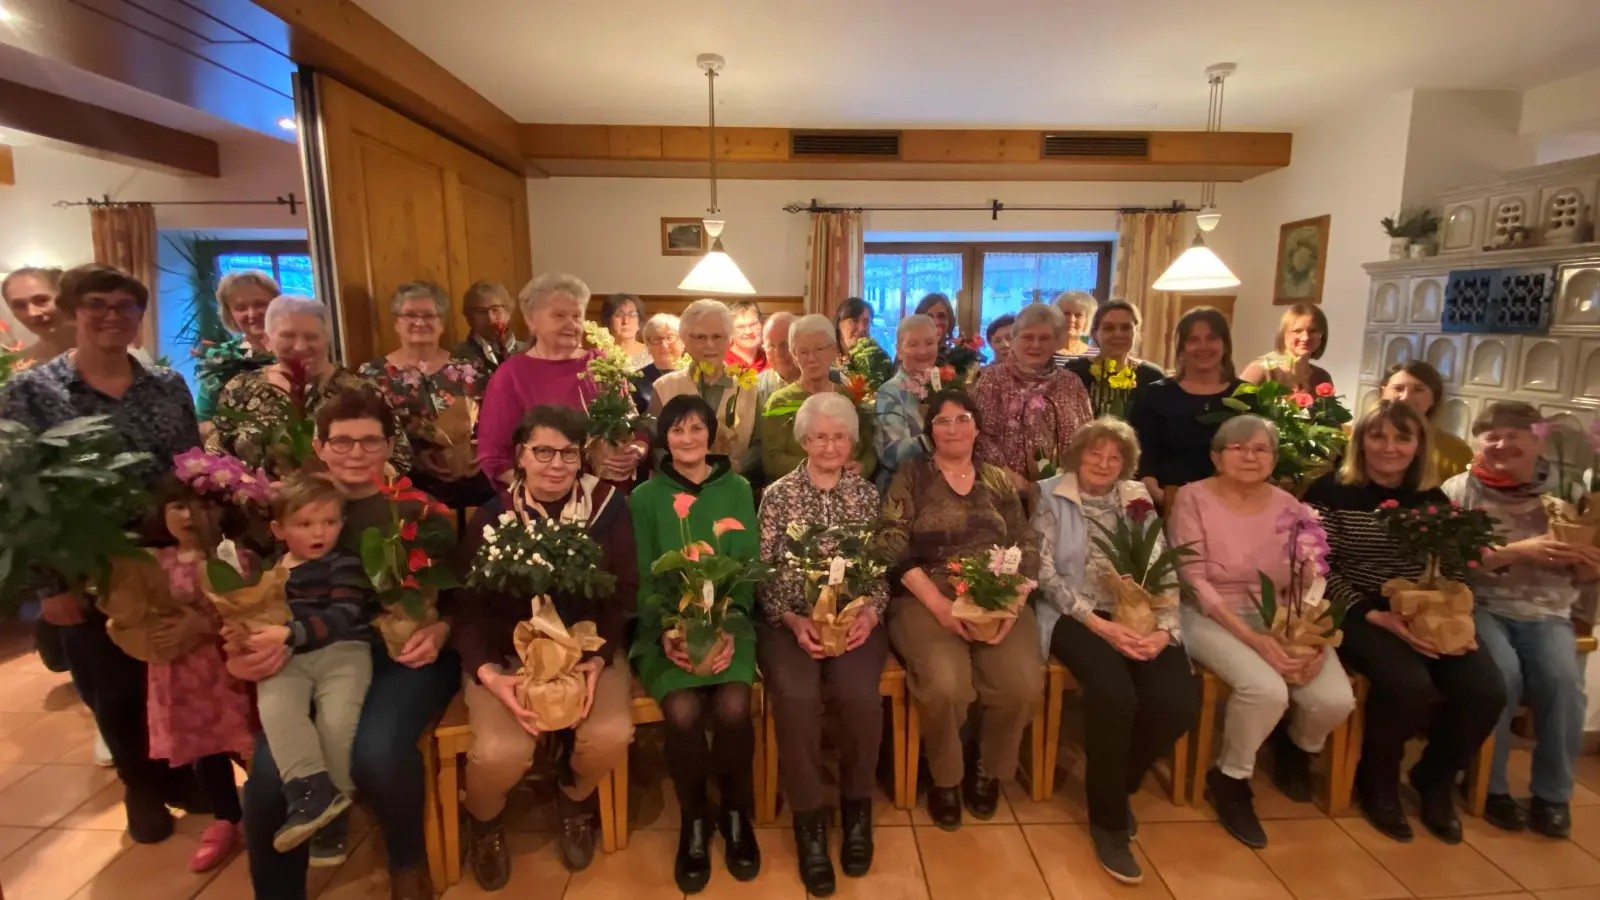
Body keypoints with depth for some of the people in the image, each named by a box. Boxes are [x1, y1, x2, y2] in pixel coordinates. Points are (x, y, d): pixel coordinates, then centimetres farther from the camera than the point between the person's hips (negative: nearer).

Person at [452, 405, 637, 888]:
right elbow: (468, 607, -4)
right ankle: (484, 822, 16)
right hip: (507, 652, 0)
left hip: (589, 648, 0)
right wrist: (488, 674, -21)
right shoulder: (492, 516, -2)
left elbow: (623, 593, -3)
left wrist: (599, 658, -18)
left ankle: (576, 801, 16)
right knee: (502, 751, -24)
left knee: (610, 736, -24)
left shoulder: (608, 506, -4)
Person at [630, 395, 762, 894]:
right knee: (683, 713, -25)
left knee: (733, 708, -24)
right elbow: (643, 579, 1)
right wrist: (666, 634, -16)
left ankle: (737, 813, 6)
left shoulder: (737, 490, 6)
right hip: (665, 626, 0)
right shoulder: (645, 498, 5)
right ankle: (694, 819, 5)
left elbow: (746, 569, 0)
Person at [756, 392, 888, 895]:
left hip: (854, 618, 1)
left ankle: (857, 806, 3)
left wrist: (869, 613, -12)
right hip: (790, 621, -1)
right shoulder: (777, 495, 4)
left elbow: (882, 570, 6)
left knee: (858, 694, -27)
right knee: (797, 696, -29)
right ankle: (809, 819, -5)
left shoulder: (868, 495, 9)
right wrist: (794, 620, -14)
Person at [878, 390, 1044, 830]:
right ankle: (944, 778, 5)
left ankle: (989, 770, 11)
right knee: (944, 683, -29)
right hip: (927, 600, -2)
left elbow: (1027, 548, 9)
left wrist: (1012, 603, -10)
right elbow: (893, 548, -5)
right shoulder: (911, 476, 6)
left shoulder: (1001, 481, 15)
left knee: (1022, 684, -23)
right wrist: (940, 605, -15)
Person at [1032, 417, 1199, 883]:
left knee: (1180, 702, -20)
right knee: (1114, 693, -30)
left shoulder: (1138, 499, 13)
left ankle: (1121, 780, 12)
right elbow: (1045, 574, -6)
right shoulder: (1051, 495, 2)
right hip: (1076, 614, -4)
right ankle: (1108, 821, -5)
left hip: (1136, 616, 4)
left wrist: (1164, 629, -12)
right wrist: (1100, 624, -16)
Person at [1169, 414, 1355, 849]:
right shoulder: (1194, 498, -8)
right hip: (1210, 616, -4)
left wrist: (1315, 638, -16)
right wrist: (1252, 638, -21)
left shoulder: (1289, 507, 6)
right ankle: (1230, 779, 1)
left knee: (1336, 700, -18)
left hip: (1277, 619, 5)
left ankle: (1296, 746, 21)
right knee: (1267, 690, -30)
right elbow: (1195, 582, -13)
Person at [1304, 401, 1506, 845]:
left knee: (1486, 692, -19)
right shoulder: (1331, 492, -5)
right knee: (1409, 686, -30)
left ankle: (1435, 779, 13)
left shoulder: (1434, 501, 12)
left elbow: (1456, 572, 14)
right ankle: (1377, 782, 1)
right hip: (1359, 616, -5)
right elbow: (1321, 570, -9)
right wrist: (1375, 615, -18)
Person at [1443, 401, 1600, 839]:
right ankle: (1490, 785, -6)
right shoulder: (1460, 489, -2)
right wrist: (1518, 551, -20)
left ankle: (1553, 794, 0)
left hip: (1545, 611, 3)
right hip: (1481, 604, -3)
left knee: (1563, 681, -22)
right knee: (1502, 676, -26)